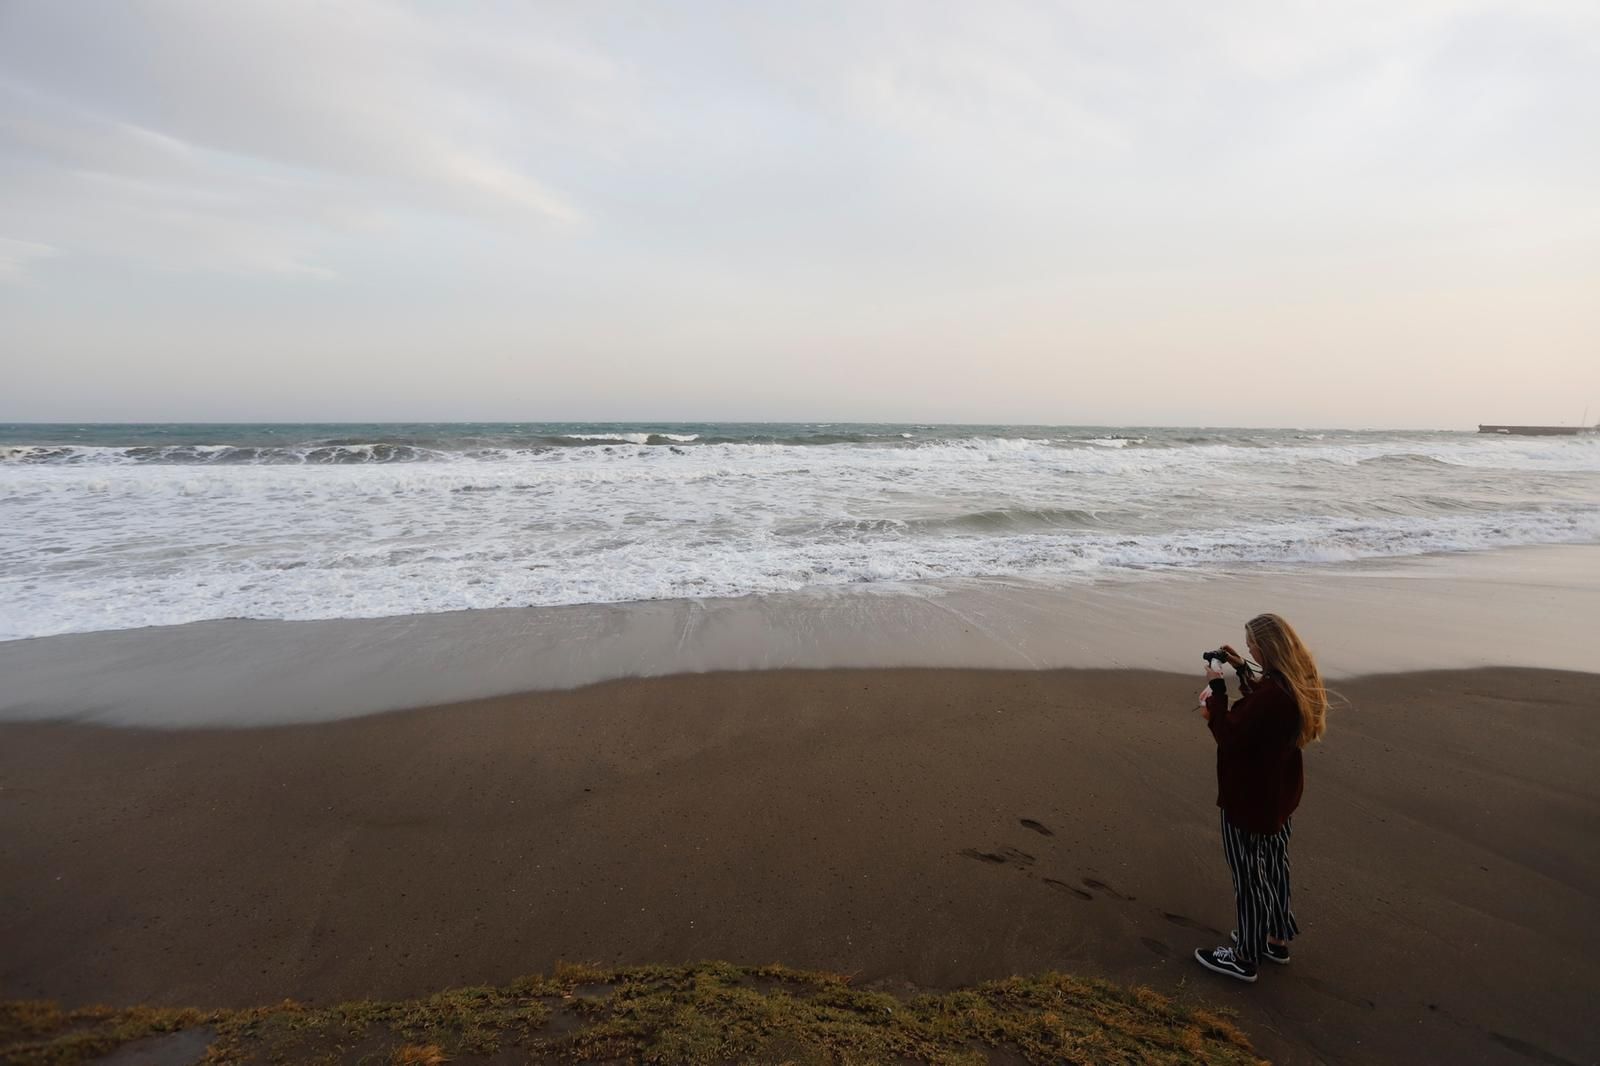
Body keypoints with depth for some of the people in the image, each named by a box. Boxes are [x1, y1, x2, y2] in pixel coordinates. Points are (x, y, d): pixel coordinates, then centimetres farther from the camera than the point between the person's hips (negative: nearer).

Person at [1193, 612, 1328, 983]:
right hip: (1279, 792, 10)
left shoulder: (1271, 695, -33)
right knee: (1273, 867, 23)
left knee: (1248, 876, 5)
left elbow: (1229, 736, -27)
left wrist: (1216, 687, -21)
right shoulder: (1297, 684, -1)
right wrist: (1242, 670, 10)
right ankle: (1276, 939, 40)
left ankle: (1245, 958, 20)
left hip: (1249, 799, -10)